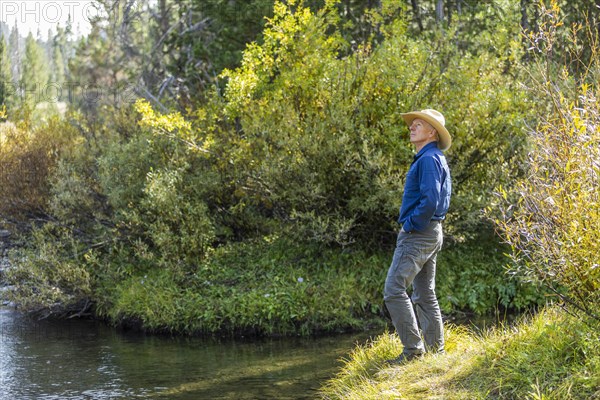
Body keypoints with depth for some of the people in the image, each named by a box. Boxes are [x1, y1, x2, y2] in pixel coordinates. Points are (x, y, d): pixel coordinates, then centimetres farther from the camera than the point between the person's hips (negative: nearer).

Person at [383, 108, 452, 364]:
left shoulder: (428, 159, -15)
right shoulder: (436, 159, 18)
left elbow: (430, 200, -25)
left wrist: (411, 224, -15)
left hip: (417, 234, -11)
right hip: (431, 234, 11)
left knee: (394, 290, -13)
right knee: (424, 294, 12)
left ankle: (412, 348, -13)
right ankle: (435, 350, 14)